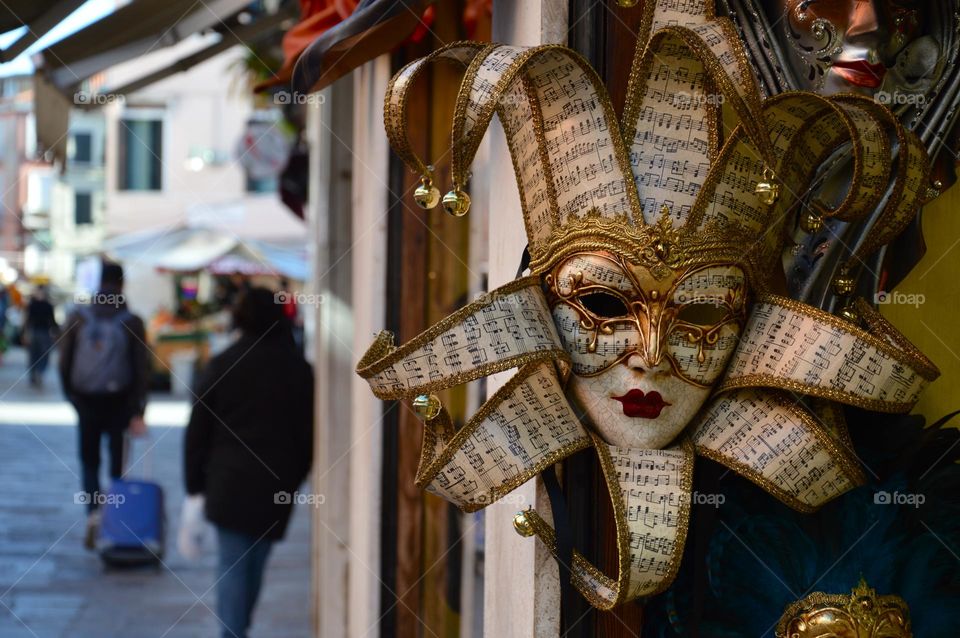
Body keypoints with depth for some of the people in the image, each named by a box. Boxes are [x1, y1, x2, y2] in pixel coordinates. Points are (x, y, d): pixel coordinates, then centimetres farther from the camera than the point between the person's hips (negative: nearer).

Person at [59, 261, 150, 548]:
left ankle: (93, 512, -13)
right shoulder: (132, 322, -4)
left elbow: (64, 361, 1)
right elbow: (141, 369, -6)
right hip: (120, 402, -1)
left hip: (86, 402, 1)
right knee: (118, 461, 10)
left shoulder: (78, 317, -2)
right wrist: (138, 411, -3)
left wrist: (71, 394, 13)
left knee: (89, 460, 9)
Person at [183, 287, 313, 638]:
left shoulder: (222, 365, 0)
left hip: (229, 481, -1)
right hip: (276, 486, 2)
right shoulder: (299, 369, 3)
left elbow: (197, 429, 1)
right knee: (255, 565, 13)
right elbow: (308, 432, 6)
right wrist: (293, 478, 14)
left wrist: (195, 484, 7)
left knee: (233, 567, -1)